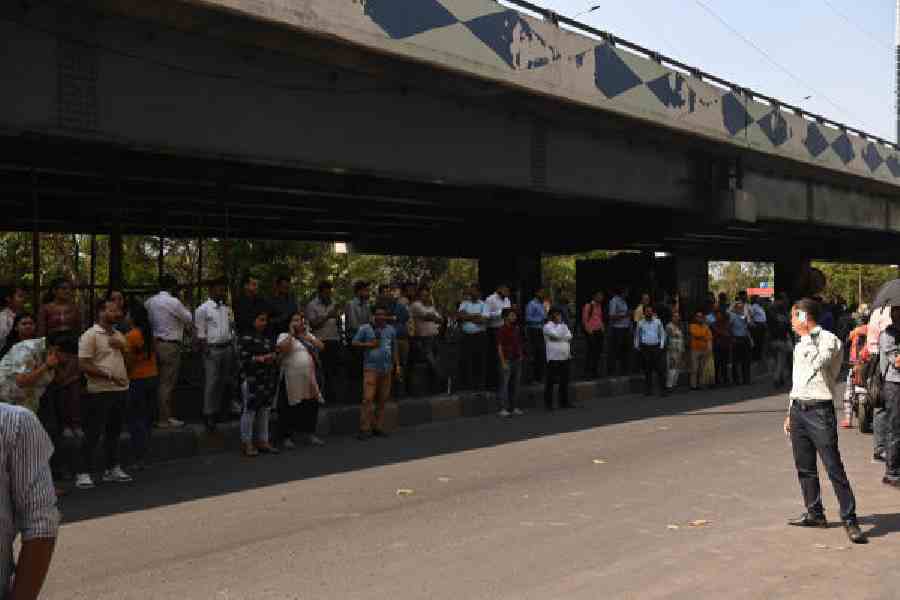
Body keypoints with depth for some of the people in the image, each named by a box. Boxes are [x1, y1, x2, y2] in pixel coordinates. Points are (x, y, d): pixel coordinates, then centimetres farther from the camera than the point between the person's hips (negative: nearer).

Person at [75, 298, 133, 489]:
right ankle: (83, 473, 2)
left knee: (114, 431, 15)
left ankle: (112, 468, 24)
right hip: (100, 392, -7)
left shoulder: (118, 335, 14)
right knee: (93, 433, -3)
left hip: (121, 390, 7)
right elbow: (83, 365, -15)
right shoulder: (90, 335, -8)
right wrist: (110, 375, -20)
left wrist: (123, 347, -2)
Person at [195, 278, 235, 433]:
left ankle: (221, 411, 24)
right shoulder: (203, 309, -6)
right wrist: (205, 351, -11)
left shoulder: (227, 309, 11)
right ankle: (209, 415, 3)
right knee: (211, 383, -4)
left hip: (227, 348, 6)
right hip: (212, 349, -6)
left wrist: (233, 348, 9)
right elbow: (200, 334, -7)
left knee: (223, 382, 13)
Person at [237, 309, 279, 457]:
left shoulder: (268, 338, 14)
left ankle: (262, 441, 20)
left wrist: (273, 358, 1)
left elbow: (274, 354, 23)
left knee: (265, 409, 11)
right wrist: (260, 359, -17)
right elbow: (244, 359, -13)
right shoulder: (246, 338, -7)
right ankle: (246, 443, 5)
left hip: (268, 379, 7)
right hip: (251, 380, -7)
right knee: (250, 410, -2)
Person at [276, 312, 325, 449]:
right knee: (290, 409, 0)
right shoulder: (284, 336, 0)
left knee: (311, 407, 10)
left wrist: (306, 335, -3)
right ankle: (287, 437, 9)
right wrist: (291, 333, -12)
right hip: (291, 379, -5)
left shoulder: (309, 335, 16)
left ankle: (310, 434, 23)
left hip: (310, 378, 5)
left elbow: (321, 346, 3)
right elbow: (282, 348, -20)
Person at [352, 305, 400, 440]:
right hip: (371, 368, -4)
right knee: (368, 398, -11)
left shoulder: (391, 330, 13)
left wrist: (397, 365, 15)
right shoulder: (365, 329, 1)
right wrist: (368, 344, -11)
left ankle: (378, 427, 14)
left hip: (387, 368, 4)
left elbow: (394, 349, 19)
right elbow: (354, 343, 3)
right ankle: (365, 429, -7)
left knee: (382, 399, 5)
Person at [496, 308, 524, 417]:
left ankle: (514, 407, 16)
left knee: (515, 385, 10)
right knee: (504, 385, -5)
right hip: (506, 360, -7)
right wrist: (503, 362, -15)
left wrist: (521, 355, 12)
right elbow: (499, 347, -10)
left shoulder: (516, 330, 13)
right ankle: (503, 409, -3)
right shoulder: (502, 330, -7)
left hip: (517, 360, 7)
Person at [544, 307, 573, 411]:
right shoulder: (547, 327, -4)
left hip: (566, 357, 6)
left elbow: (569, 336, 4)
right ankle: (548, 403, 3)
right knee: (550, 382, -2)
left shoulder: (564, 325, 17)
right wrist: (560, 323, -3)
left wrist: (560, 337, -13)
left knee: (564, 381, 10)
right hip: (553, 358, -6)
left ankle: (564, 402, 19)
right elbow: (557, 334, -18)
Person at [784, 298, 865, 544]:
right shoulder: (800, 345, 18)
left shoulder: (828, 339, -7)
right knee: (804, 467, 11)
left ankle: (849, 520, -4)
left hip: (820, 410, -8)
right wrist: (790, 413, 23)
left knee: (834, 467, -9)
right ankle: (815, 513, 21)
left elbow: (819, 362, -27)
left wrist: (810, 338, -15)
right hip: (798, 409, 8)